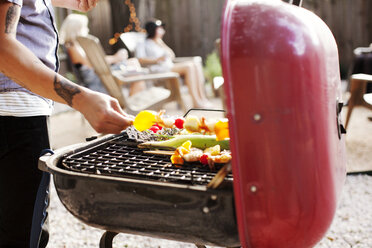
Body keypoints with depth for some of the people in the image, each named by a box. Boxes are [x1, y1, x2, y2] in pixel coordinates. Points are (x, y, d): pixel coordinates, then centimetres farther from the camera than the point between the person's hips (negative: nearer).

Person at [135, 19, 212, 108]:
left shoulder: (159, 43, 30)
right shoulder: (143, 44, 8)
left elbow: (172, 56, 18)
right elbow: (140, 60, -9)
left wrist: (161, 43, 11)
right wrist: (157, 60, -19)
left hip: (170, 66, 8)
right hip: (158, 69, -8)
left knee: (196, 63, -14)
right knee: (189, 66, -27)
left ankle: (203, 97, -24)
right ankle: (196, 102, -32)